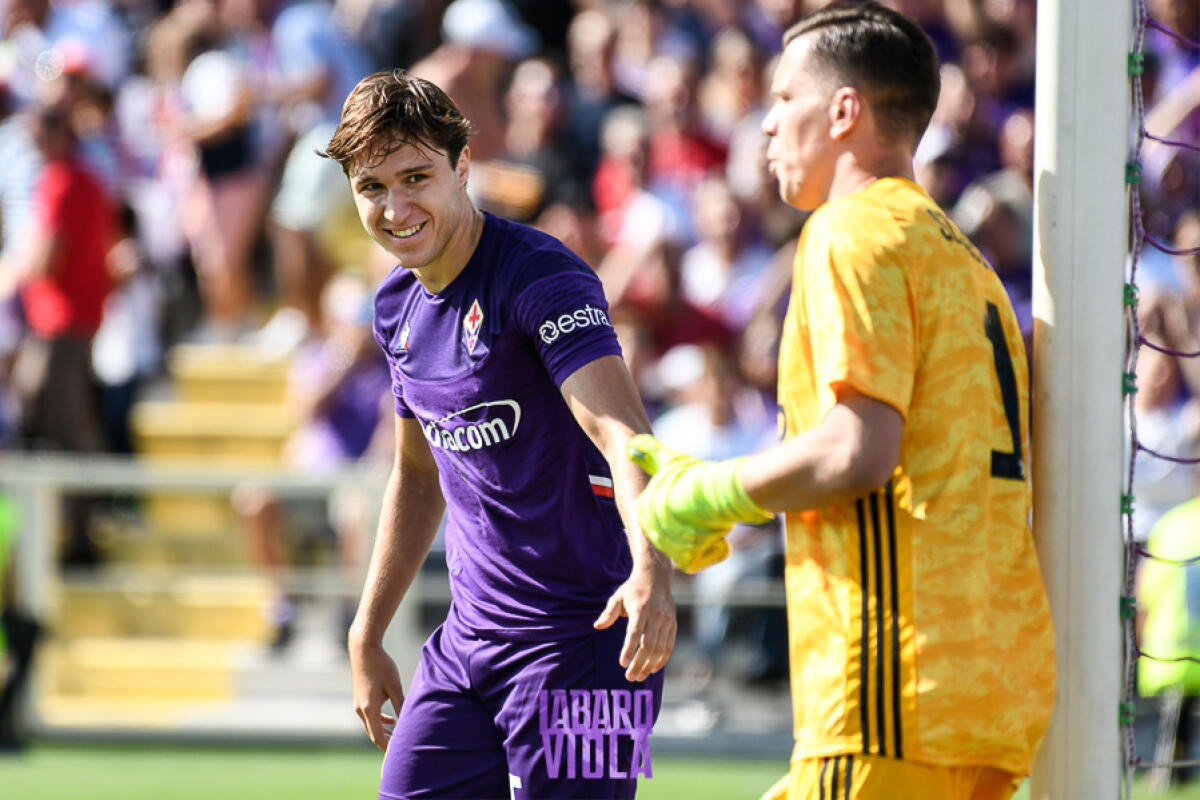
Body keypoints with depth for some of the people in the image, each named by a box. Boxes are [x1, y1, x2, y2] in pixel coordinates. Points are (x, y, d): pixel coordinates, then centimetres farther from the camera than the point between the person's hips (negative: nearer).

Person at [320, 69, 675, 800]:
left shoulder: (538, 278, -16)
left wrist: (651, 571, -48)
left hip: (581, 635, -8)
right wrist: (367, 638, 25)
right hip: (467, 641, 8)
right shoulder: (399, 307, 10)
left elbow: (623, 433, -31)